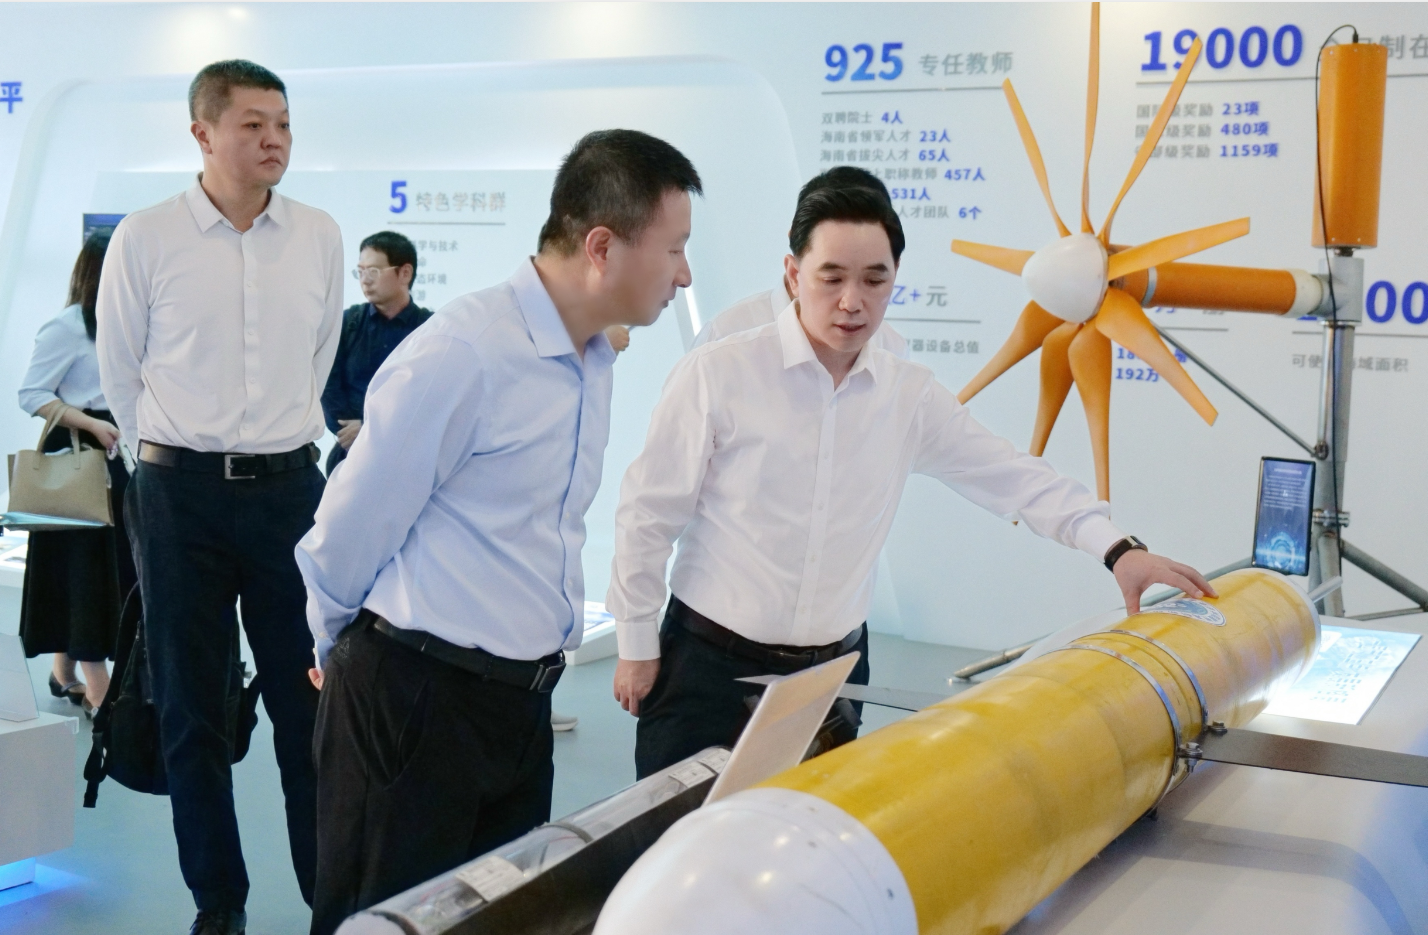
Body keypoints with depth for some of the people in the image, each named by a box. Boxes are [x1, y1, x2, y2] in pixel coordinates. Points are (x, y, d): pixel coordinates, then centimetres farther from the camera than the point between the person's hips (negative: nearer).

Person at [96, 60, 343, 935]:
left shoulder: (321, 237, 2)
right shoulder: (145, 238, -6)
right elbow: (120, 369, 6)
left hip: (291, 485, 2)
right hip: (182, 492, -1)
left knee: (309, 698, 5)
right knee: (192, 707, 7)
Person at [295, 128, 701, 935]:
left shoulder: (595, 359, 6)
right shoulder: (461, 355, -20)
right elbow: (349, 533, -11)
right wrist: (344, 651, 5)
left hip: (522, 698, 8)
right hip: (417, 697, -8)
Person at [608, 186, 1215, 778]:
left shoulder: (911, 395, 1)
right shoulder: (716, 375, -11)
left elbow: (1014, 478, 3)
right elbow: (649, 513, -5)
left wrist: (1116, 547, -9)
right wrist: (637, 646, -1)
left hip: (836, 668, 3)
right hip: (712, 666, -3)